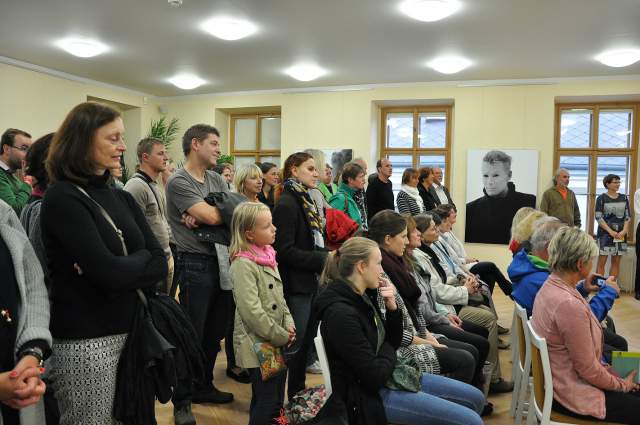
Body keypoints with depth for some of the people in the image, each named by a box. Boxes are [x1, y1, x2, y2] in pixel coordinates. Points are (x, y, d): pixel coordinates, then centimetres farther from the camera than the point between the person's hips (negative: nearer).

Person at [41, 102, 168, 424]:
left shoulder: (122, 198, 9)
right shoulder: (62, 198, -13)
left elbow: (160, 264, 0)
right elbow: (108, 271, -24)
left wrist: (117, 269, -15)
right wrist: (140, 259, -7)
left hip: (130, 331, 7)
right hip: (85, 340, -6)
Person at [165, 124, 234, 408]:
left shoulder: (217, 180, 13)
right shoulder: (178, 182, -11)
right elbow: (213, 217, -19)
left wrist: (204, 215, -15)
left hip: (221, 262, 7)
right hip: (195, 265, -7)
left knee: (215, 333, 17)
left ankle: (204, 387, 34)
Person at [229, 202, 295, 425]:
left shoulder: (267, 256, 7)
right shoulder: (243, 264, -20)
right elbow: (252, 311, -24)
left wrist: (288, 324, 1)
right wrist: (282, 337, -17)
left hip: (278, 343, 8)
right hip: (259, 344, -8)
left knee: (277, 401, 19)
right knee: (267, 404, 2)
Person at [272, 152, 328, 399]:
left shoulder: (304, 201, 13)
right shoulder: (287, 204, -15)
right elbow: (285, 251, -21)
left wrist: (326, 256, 3)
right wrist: (322, 259, -19)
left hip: (309, 282, 9)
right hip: (296, 285, -9)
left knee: (305, 340, 17)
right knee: (298, 342, 1)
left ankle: (298, 393, 32)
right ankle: (295, 397, 17)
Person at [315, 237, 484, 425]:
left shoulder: (363, 297, 4)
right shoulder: (341, 313, -26)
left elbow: (394, 343, 11)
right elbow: (376, 376, -24)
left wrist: (392, 309, -5)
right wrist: (388, 350, -4)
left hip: (390, 376, 9)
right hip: (373, 395, -9)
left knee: (475, 398, 13)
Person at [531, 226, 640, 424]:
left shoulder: (549, 286, -1)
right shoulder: (569, 304, -30)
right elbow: (588, 369, -20)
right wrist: (621, 384, -5)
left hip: (559, 377, 9)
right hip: (570, 393, -9)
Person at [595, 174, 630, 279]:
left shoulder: (624, 198, 10)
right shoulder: (601, 198, -1)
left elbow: (627, 216, 9)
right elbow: (598, 218, -7)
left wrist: (624, 230, -6)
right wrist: (611, 232, -14)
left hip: (621, 234, 4)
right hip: (605, 233, -4)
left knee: (616, 262, 6)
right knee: (602, 262, -4)